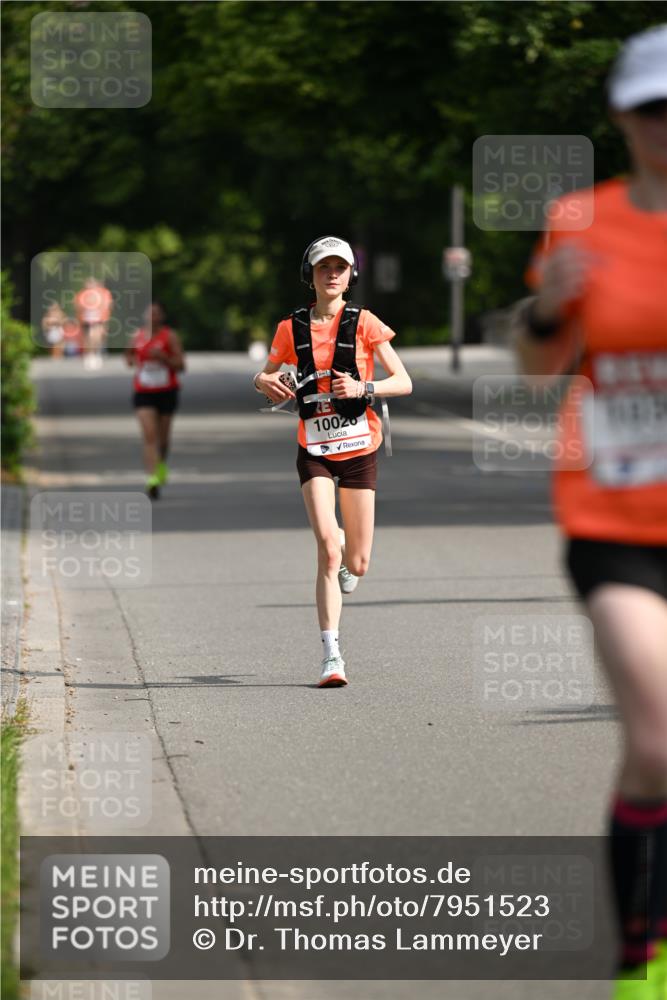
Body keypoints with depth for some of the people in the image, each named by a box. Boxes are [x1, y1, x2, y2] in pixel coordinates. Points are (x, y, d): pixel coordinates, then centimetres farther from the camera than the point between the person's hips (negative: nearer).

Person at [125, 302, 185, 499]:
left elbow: (181, 365, -8)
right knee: (149, 436, -15)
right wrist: (130, 359, -3)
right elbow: (131, 359, 21)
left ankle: (161, 463, 46)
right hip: (144, 394, 1)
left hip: (167, 393, -1)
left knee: (162, 436, 13)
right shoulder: (138, 336, 4)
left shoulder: (170, 336, -5)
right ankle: (152, 479, -23)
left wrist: (163, 357, -24)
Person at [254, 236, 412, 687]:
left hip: (360, 449, 0)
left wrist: (362, 387, -23)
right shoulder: (292, 328, 2)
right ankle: (332, 655, -15)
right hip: (315, 451, 0)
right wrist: (268, 384, -8)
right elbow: (265, 375, 16)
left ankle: (346, 550, 44)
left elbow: (404, 382, -5)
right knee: (327, 549, -18)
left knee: (357, 564, 5)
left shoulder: (364, 323, -4)